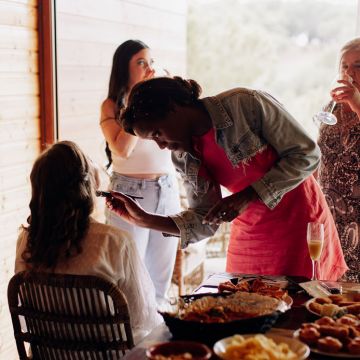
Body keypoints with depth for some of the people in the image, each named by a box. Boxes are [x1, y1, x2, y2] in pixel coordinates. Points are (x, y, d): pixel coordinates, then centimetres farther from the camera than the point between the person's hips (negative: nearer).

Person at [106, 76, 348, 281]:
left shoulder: (245, 104, -20)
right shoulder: (184, 157, -3)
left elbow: (308, 154, -16)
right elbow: (205, 222, 0)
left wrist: (246, 197, -23)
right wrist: (144, 220, -11)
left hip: (300, 220, -4)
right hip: (250, 234, 5)